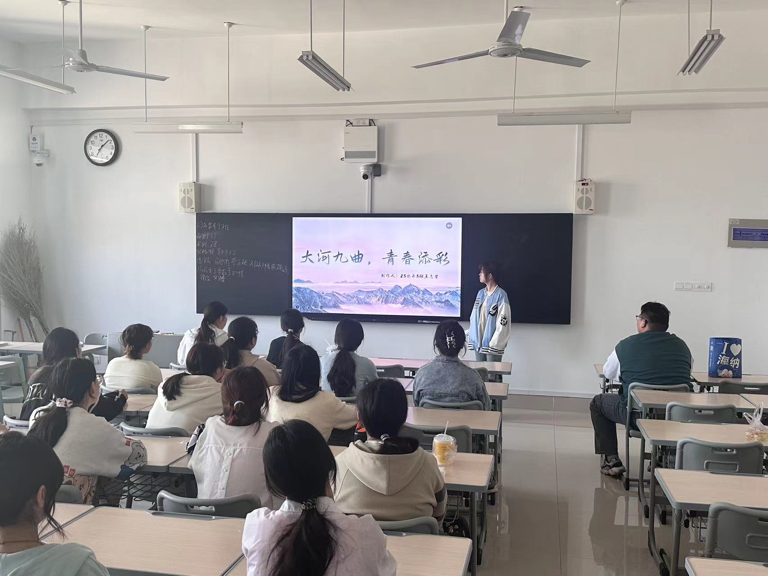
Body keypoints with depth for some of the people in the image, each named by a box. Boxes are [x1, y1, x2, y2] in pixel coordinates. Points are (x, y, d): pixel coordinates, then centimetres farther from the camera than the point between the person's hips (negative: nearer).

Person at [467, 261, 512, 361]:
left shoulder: (501, 295, -11)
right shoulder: (481, 293, 10)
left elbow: (503, 323, -15)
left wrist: (494, 344, -17)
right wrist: (471, 337, 8)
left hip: (492, 346, -7)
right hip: (478, 343, 7)